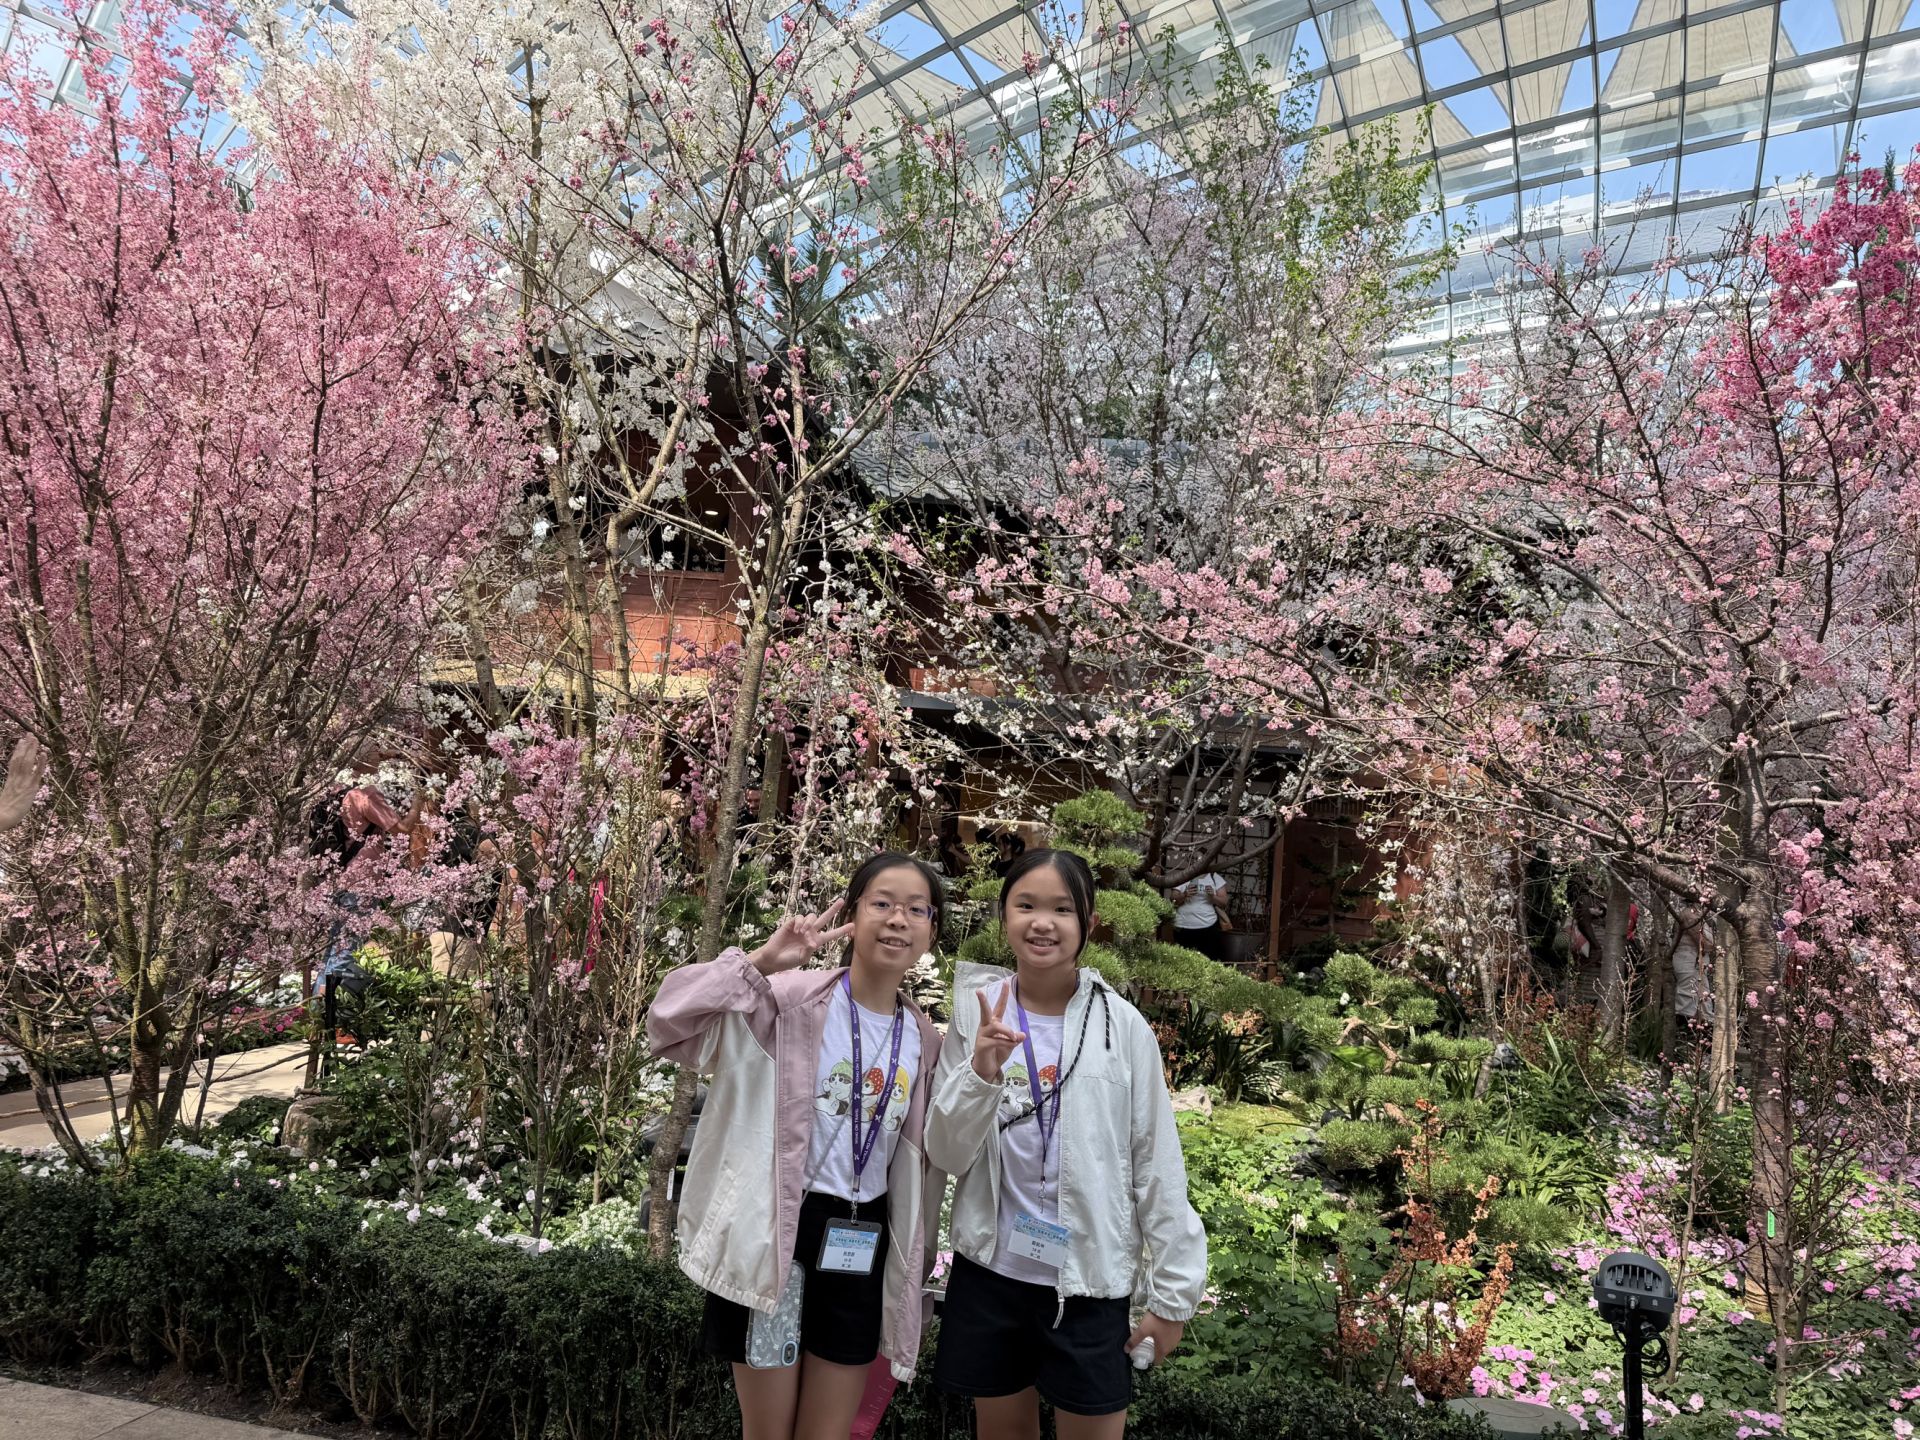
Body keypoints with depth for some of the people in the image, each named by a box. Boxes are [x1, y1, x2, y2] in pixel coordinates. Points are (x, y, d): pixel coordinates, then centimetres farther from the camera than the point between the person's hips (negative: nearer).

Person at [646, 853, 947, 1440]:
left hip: (862, 1243, 4)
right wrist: (760, 961, -30)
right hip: (777, 1232, -4)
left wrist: (911, 1265, 15)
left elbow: (918, 1162, 12)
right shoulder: (791, 1000, -12)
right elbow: (668, 1023, -23)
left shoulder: (924, 1039, 4)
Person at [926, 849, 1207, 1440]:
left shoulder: (1121, 1026, -10)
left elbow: (1157, 1166, -4)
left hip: (1090, 1281, -2)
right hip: (989, 1272, 2)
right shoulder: (978, 1015, -5)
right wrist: (981, 1074, -23)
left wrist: (1173, 1291, -2)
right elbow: (946, 1156, -6)